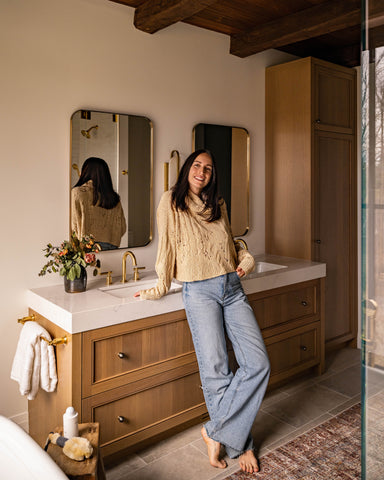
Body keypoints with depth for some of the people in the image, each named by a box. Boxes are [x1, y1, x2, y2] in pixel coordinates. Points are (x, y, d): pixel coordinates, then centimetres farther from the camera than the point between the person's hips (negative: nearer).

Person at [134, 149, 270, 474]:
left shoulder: (218, 205, 16)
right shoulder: (171, 202, 3)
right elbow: (167, 247, 4)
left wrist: (246, 259, 6)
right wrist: (160, 289, 6)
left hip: (232, 288, 5)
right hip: (200, 292, -5)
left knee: (258, 364, -7)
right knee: (215, 371, -6)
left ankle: (216, 432, 8)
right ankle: (240, 444, 16)